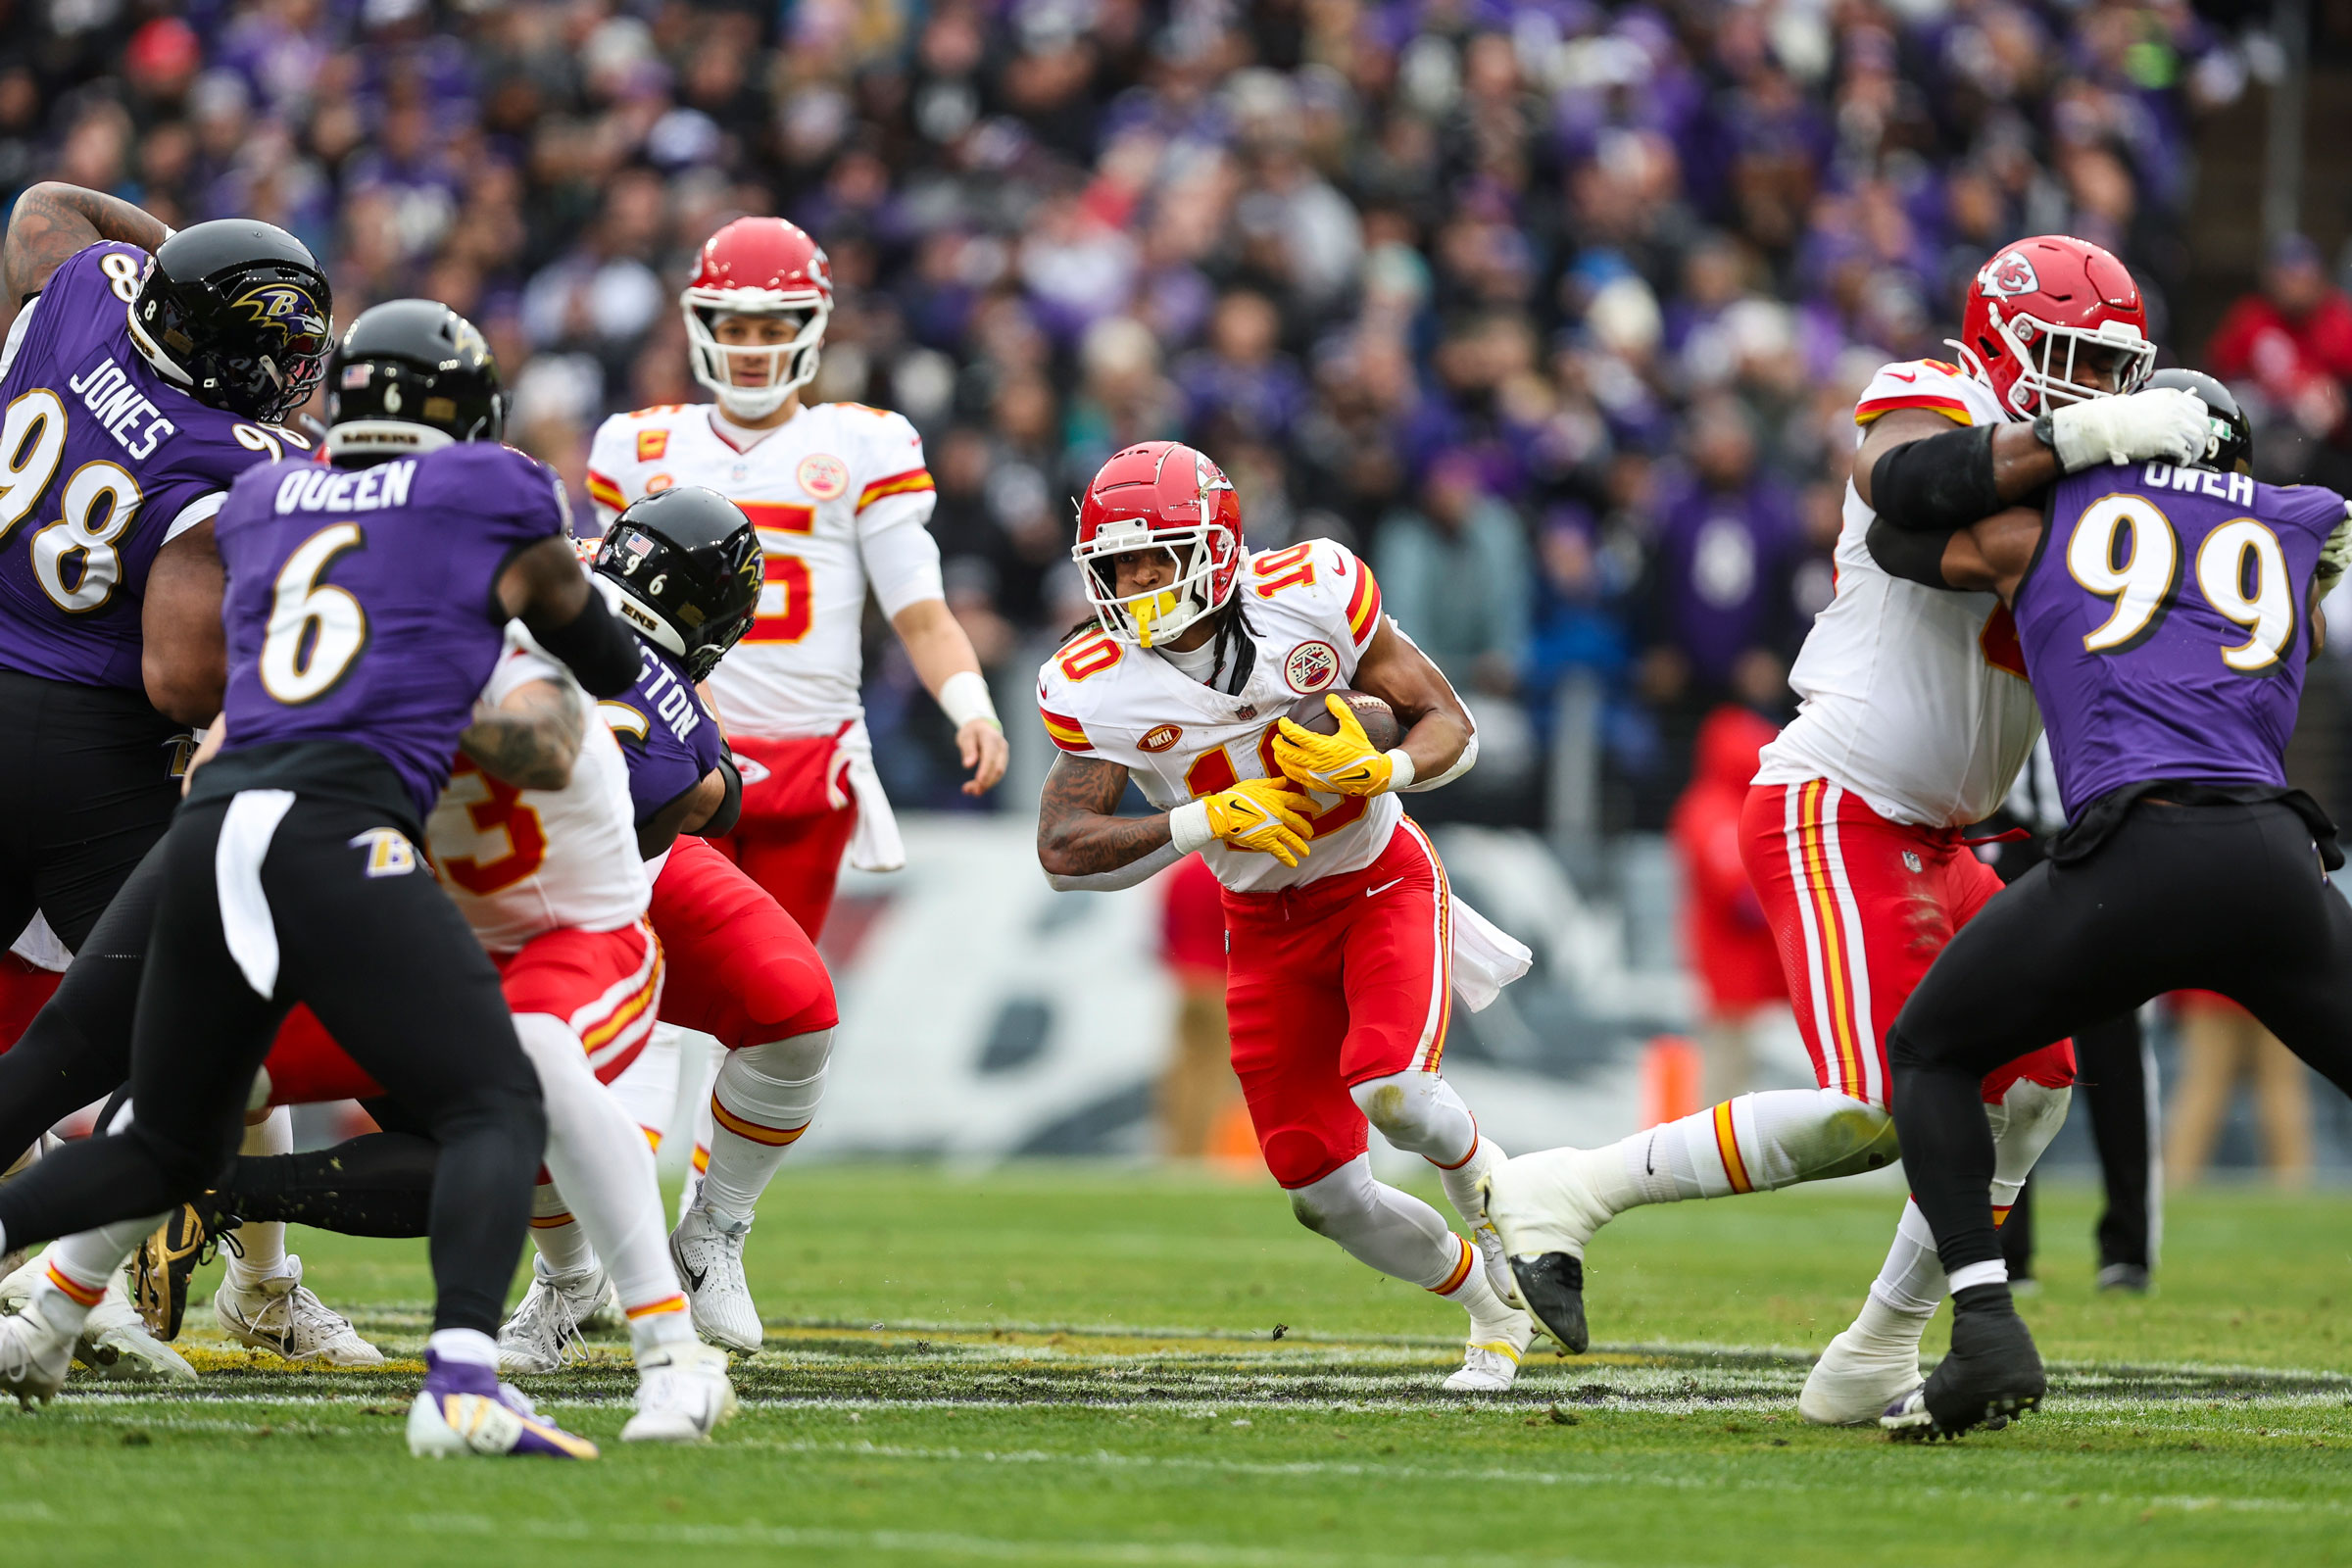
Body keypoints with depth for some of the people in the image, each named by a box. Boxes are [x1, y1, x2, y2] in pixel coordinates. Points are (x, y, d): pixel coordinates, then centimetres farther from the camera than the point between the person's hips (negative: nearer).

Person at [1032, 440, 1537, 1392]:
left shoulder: (1310, 594, -18)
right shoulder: (1097, 688, -15)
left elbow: (1451, 728, -10)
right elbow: (1064, 851, -20)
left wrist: (1384, 769, -32)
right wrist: (1207, 821, -32)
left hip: (1381, 879, -2)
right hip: (1267, 925, 3)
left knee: (1390, 1089, -29)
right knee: (1327, 1195, -2)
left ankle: (1482, 1175, 6)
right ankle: (1492, 1304, 24)